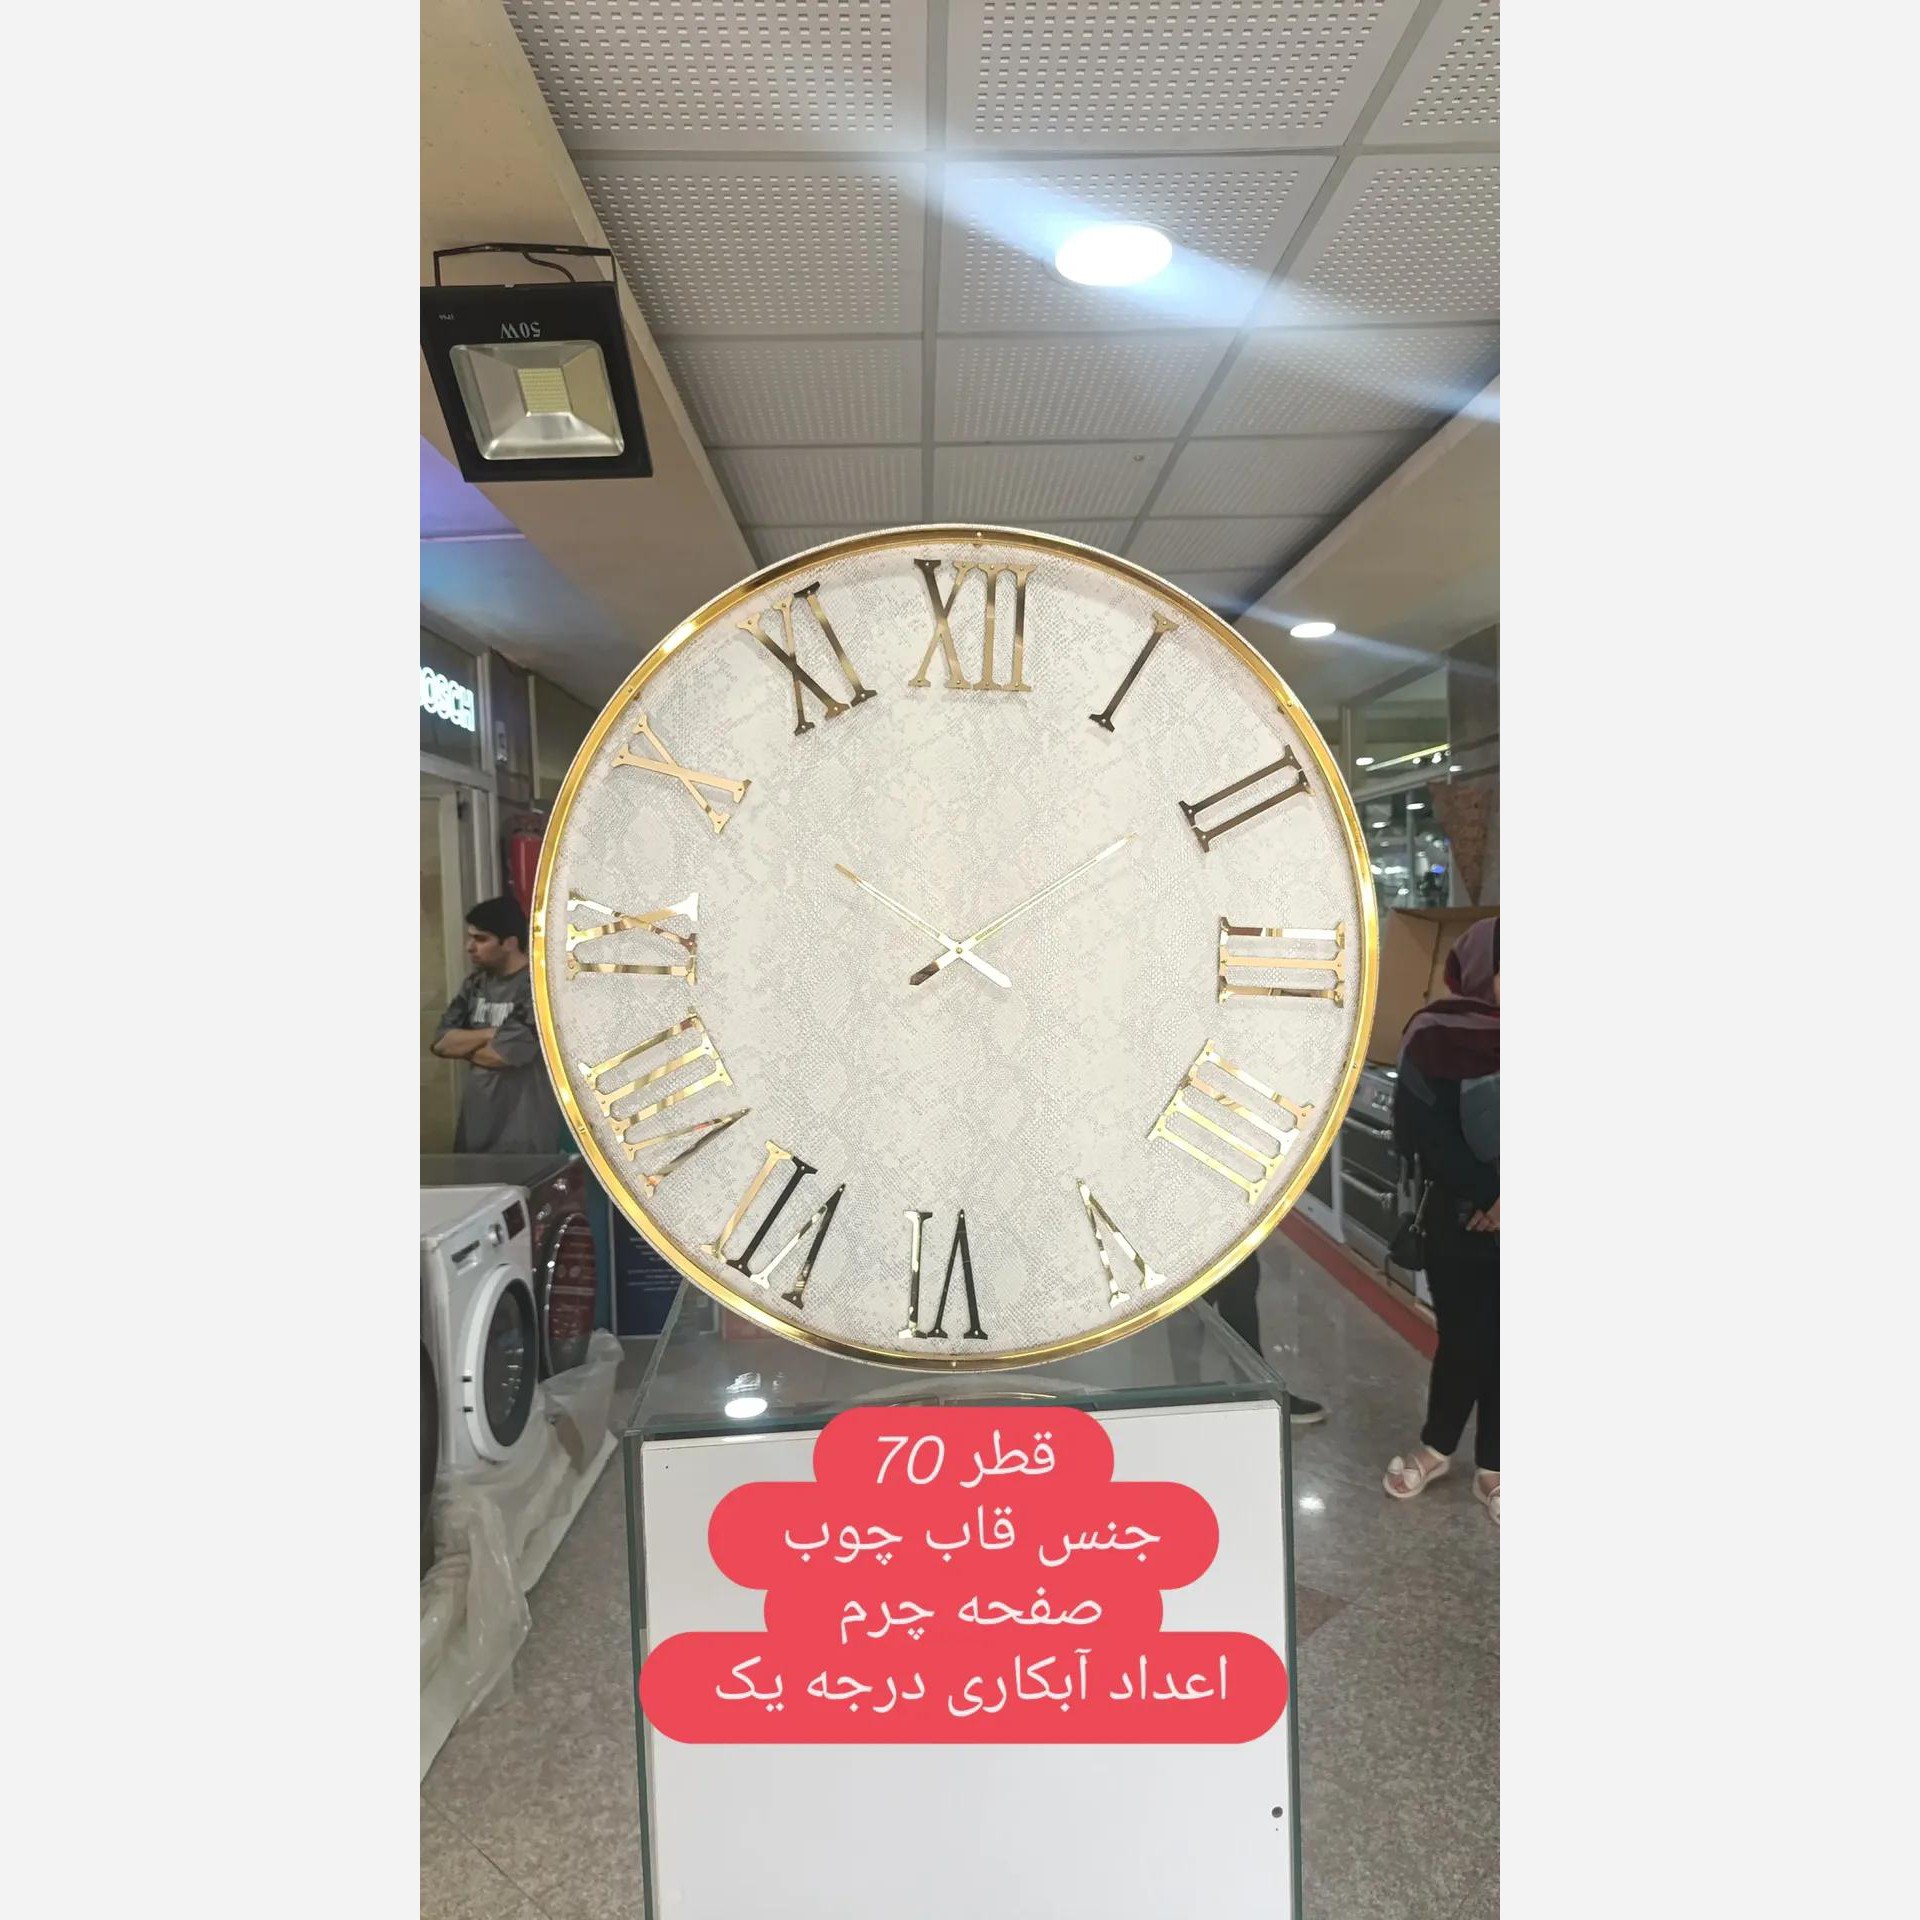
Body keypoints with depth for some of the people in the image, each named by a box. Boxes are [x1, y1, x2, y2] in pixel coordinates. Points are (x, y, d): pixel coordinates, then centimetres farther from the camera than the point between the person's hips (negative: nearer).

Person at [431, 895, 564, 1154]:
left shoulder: (538, 987, -15)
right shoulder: (474, 984, 9)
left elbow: (505, 1054, -22)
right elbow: (441, 1043, 3)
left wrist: (465, 1047, -3)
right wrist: (489, 1034, -14)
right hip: (475, 1125, 7)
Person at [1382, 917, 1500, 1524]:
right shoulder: (1438, 1037, -7)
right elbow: (1424, 1134, -9)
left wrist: (1504, 1201, -14)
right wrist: (1487, 1195, -10)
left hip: (1491, 1218, 1)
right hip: (1461, 1217, -1)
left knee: (1495, 1341, 8)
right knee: (1462, 1338, 6)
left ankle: (1491, 1468, 25)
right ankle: (1437, 1446, 29)